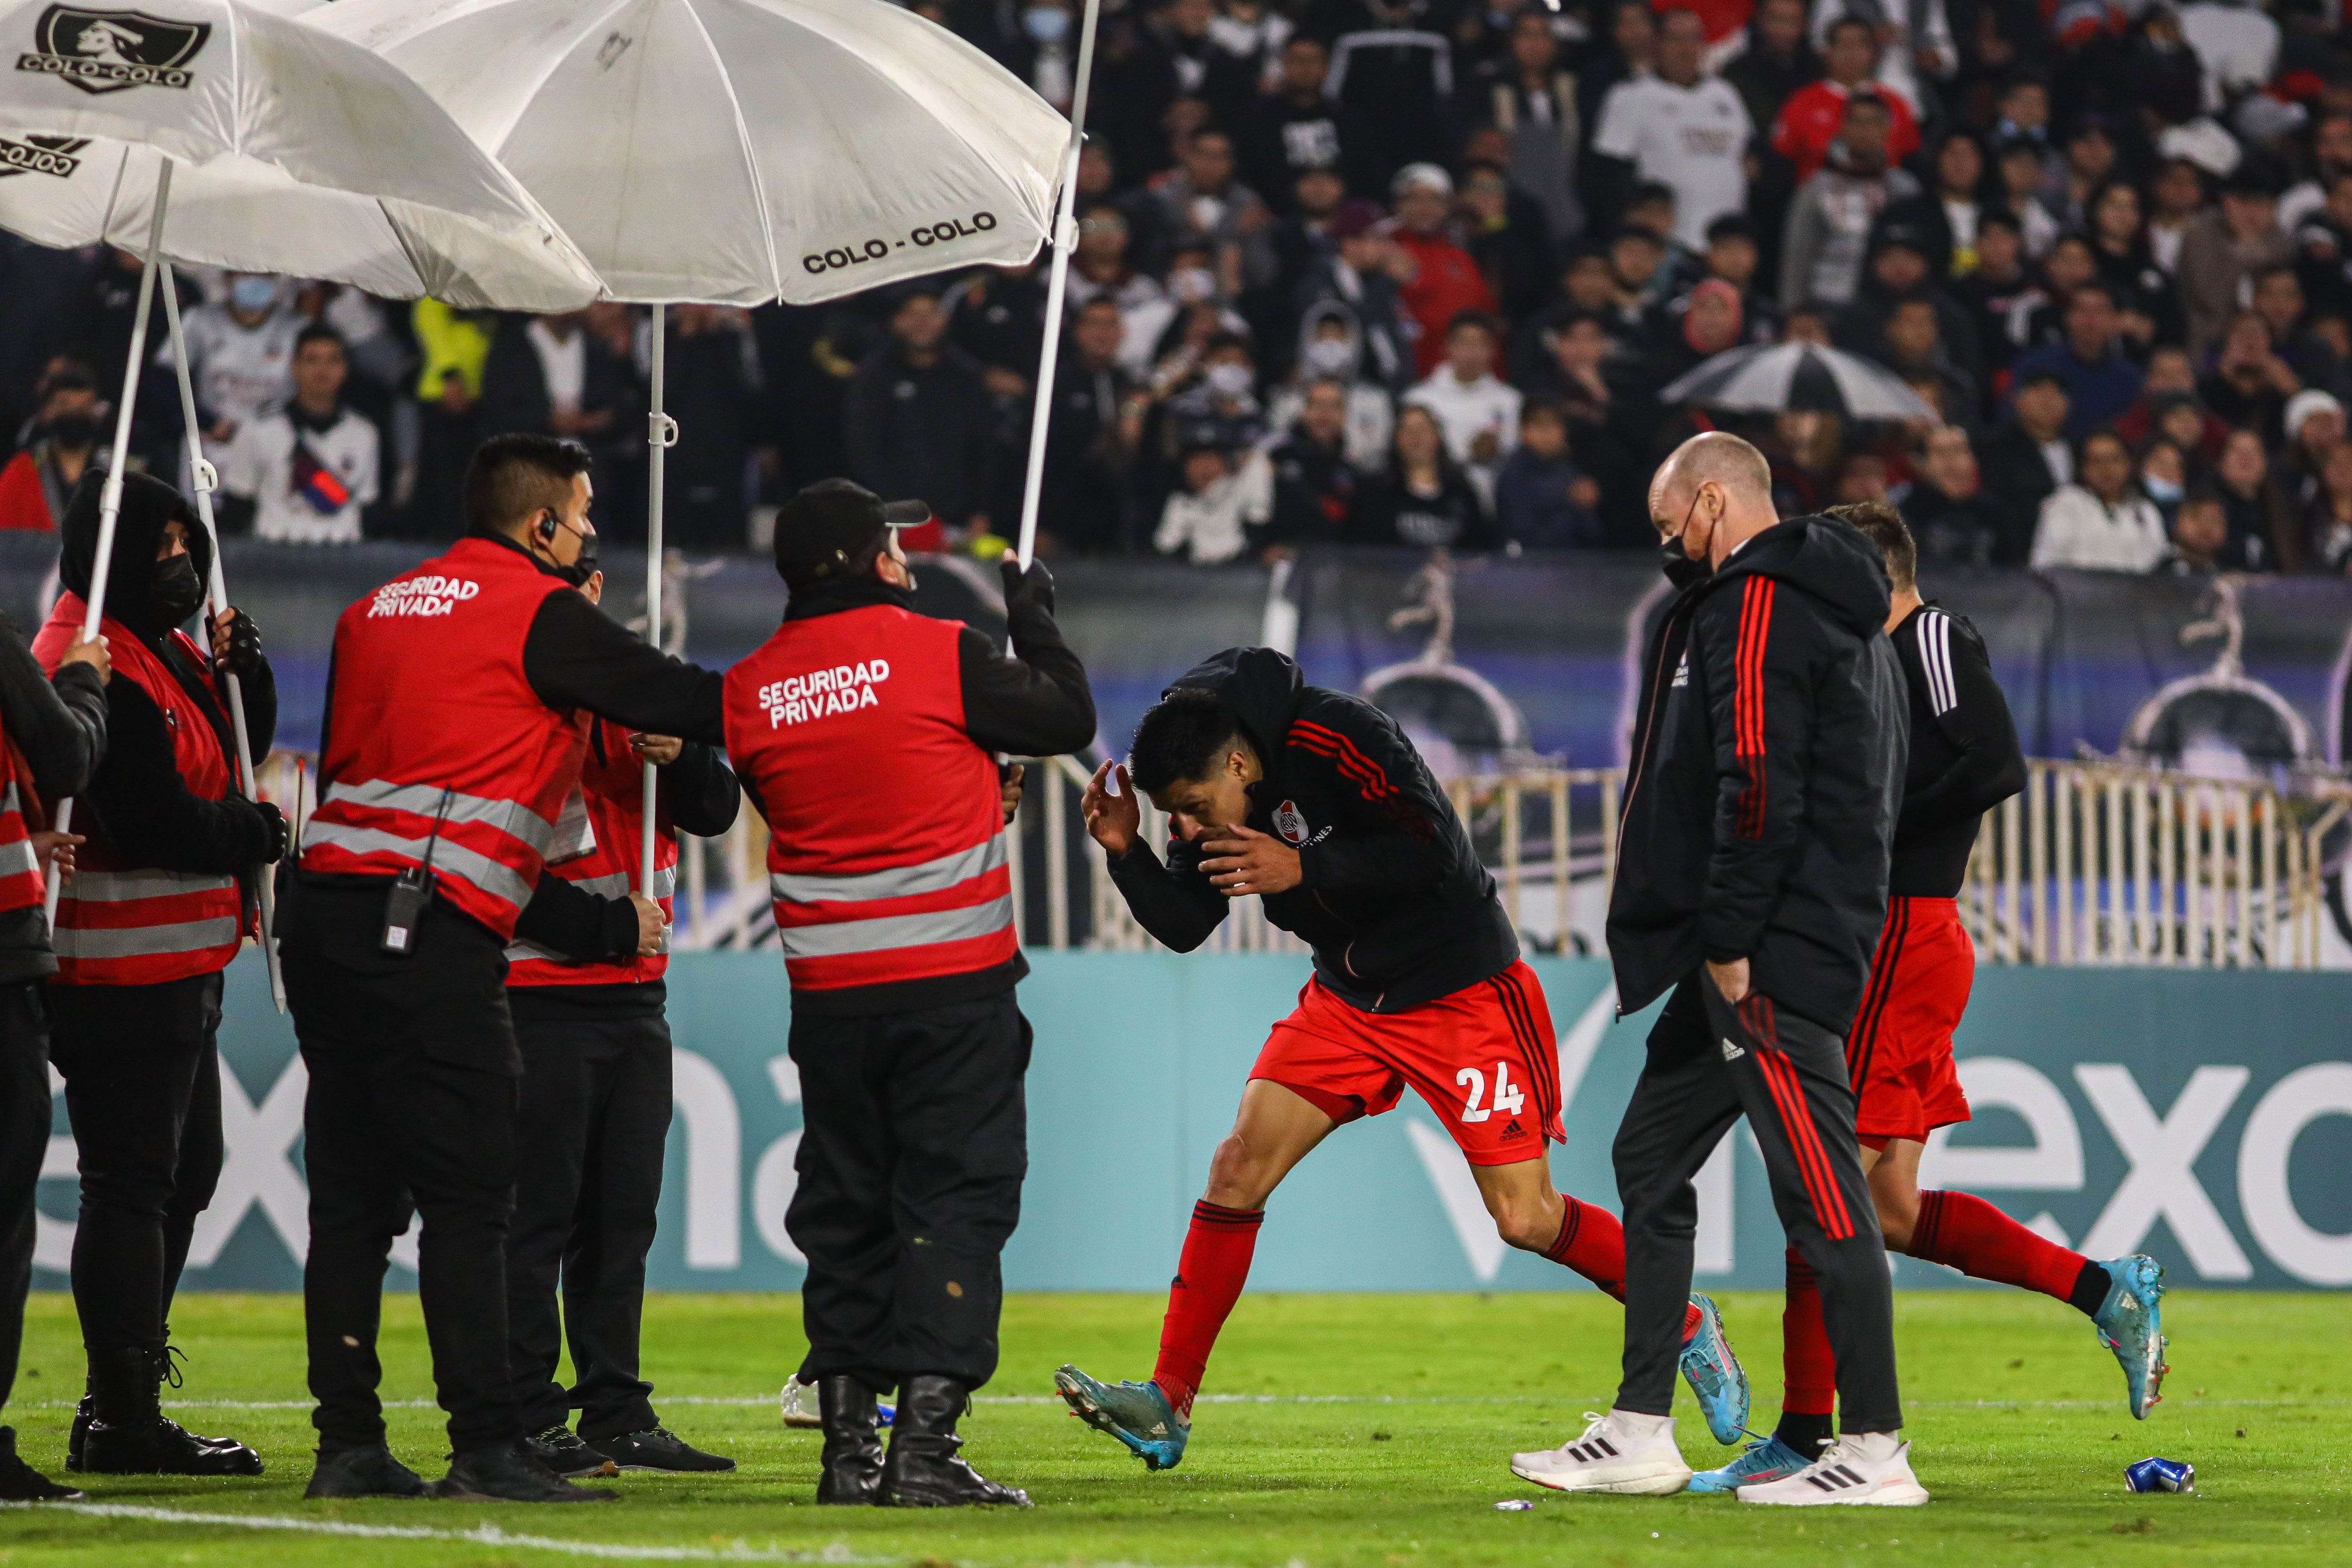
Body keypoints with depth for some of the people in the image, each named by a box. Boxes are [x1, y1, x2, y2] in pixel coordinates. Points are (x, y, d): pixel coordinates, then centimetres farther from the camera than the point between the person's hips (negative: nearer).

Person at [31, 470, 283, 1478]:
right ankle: (124, 1421, -6)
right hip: (125, 968, -11)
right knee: (133, 1183, -8)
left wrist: (244, 675, 3)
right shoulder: (96, 666, -17)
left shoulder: (163, 650, 15)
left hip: (179, 968, 11)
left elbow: (235, 754, 21)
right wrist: (259, 834, -7)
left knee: (185, 1172, 16)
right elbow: (151, 823, -22)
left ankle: (122, 1411, 23)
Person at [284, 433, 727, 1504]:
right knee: (466, 1197, -6)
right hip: (430, 933, -8)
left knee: (353, 1193, 9)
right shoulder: (541, 612, -2)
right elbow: (678, 701, 0)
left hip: (323, 906, 8)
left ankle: (348, 1443, 10)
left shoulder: (377, 611, 20)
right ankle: (487, 1448, -10)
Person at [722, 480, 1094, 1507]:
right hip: (956, 983, -4)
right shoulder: (940, 654, -10)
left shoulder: (749, 691, 3)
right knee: (953, 1200, -3)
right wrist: (1034, 620, 18)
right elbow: (1068, 719, 1)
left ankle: (849, 1442, 11)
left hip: (829, 991, 4)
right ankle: (924, 1443, -12)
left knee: (846, 1210, 12)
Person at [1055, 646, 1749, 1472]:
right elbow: (1184, 925, 0)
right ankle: (1167, 1405, -6)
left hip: (1461, 990, -6)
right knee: (1238, 1166, -8)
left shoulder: (1340, 738, -26)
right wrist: (1125, 852, -17)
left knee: (1524, 1218, -7)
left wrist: (1303, 870, -30)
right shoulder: (1206, 801, -4)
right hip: (1347, 996, 6)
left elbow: (1436, 851, -28)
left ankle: (1687, 1326, 18)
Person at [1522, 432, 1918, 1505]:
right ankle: (1641, 1433, 18)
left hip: (1768, 946, -11)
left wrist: (1730, 942, -19)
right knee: (1651, 1156, 15)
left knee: (1818, 1192, -9)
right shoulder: (1825, 604, 21)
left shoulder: (1756, 606, -12)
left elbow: (1758, 783, -21)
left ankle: (1876, 1452, -9)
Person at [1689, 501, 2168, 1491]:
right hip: (1886, 944, 10)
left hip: (1901, 940, -10)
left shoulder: (1934, 640, -7)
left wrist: (1871, 829, -17)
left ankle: (1803, 1437, -7)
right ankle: (2109, 1293, 14)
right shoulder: (1883, 660, 21)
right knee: (1889, 1208, 9)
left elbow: (1997, 768, -20)